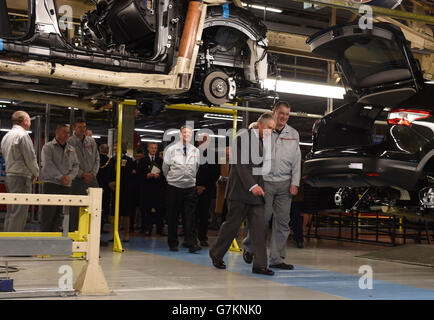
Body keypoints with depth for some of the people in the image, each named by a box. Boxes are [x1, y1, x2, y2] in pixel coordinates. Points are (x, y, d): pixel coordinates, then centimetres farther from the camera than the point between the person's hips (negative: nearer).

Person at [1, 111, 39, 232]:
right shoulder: (22, 135, -13)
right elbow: (30, 158, -14)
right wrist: (35, 173, 4)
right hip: (21, 177, -9)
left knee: (10, 212, 13)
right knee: (19, 213, -8)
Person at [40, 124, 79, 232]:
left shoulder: (71, 149, 16)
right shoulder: (48, 147, 0)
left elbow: (75, 165, 11)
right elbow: (48, 165, -10)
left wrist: (69, 176, -8)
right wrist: (60, 177, -16)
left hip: (66, 186, 5)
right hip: (51, 184, -5)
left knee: (60, 215, 5)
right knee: (49, 213, -5)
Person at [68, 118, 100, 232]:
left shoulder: (91, 141, 10)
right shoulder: (69, 142, -4)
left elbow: (97, 159, 12)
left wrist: (93, 173, -2)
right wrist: (83, 174, -12)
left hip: (91, 179, 4)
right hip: (77, 180, -4)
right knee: (75, 209, -2)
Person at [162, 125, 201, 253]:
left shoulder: (196, 151, 6)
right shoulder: (171, 149, 0)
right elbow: (165, 167, 9)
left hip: (190, 187, 1)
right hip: (174, 187, -1)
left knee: (190, 216, -5)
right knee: (172, 216, 4)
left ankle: (191, 243, -7)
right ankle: (173, 243, 13)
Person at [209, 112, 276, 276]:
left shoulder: (265, 141, 14)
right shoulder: (242, 137, -9)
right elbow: (240, 164, -16)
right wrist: (252, 186, -23)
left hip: (256, 190, 6)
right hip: (241, 189, -6)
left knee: (258, 227, 0)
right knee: (232, 224, 1)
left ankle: (260, 264, 0)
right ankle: (216, 253, 22)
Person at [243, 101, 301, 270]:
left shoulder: (293, 134, 12)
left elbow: (296, 161, 12)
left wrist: (295, 183, 3)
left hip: (285, 184, 3)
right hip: (265, 181, -3)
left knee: (282, 221, 1)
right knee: (262, 219, -1)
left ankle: (277, 259, 8)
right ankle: (249, 248, 24)